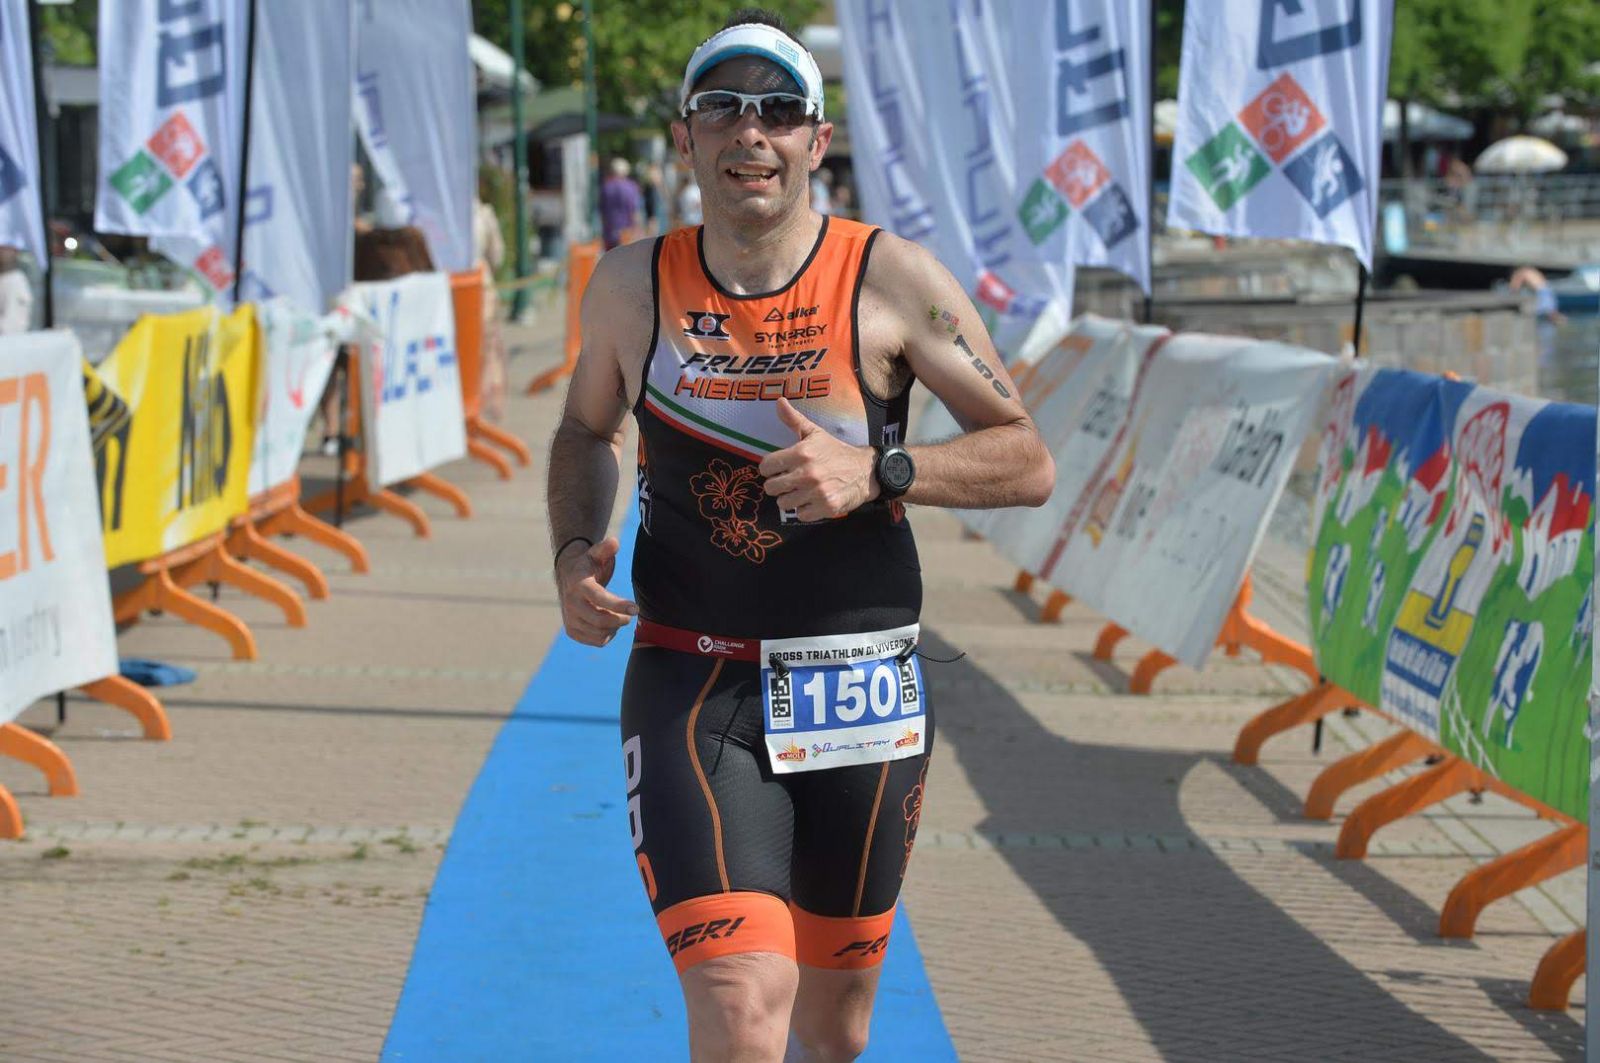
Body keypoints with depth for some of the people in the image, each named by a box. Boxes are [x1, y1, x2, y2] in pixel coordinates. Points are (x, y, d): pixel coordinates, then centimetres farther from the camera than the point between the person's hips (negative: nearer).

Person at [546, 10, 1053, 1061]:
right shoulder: (632, 285, 2)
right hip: (692, 691, -1)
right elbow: (587, 431, 21)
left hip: (862, 694, 1)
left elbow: (1028, 461, -3)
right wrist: (575, 551, 1)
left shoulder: (892, 281, -4)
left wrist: (876, 471, -19)